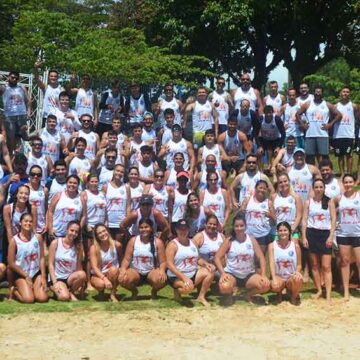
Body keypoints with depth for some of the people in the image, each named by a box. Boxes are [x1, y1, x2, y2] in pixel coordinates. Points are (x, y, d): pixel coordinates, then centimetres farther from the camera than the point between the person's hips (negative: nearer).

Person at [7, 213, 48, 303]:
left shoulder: (38, 238, -1)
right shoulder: (14, 240, -10)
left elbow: (42, 258, 0)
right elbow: (11, 263, -8)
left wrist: (43, 277, -7)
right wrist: (26, 276, -9)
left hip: (36, 273, 3)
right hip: (21, 274, -3)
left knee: (43, 298, -15)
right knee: (28, 299, -20)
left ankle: (32, 289, 18)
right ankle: (15, 290, 12)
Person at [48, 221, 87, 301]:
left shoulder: (78, 246, 2)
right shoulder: (56, 243, -5)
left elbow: (79, 267, 0)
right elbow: (51, 264, -7)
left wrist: (81, 284, -10)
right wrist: (55, 283, -15)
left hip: (70, 278, 4)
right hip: (57, 278, -4)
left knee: (82, 274, -32)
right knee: (64, 297, -33)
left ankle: (71, 292, -5)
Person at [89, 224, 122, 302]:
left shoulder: (116, 245, -10)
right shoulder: (94, 248, -14)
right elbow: (94, 267, -22)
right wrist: (104, 279, -35)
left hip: (113, 275, 1)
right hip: (98, 275, -1)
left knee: (113, 269, -33)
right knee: (101, 284, -34)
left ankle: (113, 294, -13)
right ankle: (101, 292, 6)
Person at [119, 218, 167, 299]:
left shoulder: (158, 242, -3)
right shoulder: (133, 240, 1)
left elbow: (163, 261, -5)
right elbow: (126, 259, -2)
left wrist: (162, 271, -28)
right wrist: (123, 269, -23)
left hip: (152, 272, -1)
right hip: (135, 271, 1)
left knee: (161, 280, -36)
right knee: (123, 279, -31)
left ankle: (154, 292, 5)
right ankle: (134, 291, 7)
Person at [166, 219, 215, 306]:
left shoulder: (192, 242, 9)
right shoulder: (173, 244, -12)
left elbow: (198, 259, 15)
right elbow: (170, 265, -20)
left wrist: (206, 264, -9)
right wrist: (184, 277, -29)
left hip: (193, 274, 7)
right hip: (177, 277, -7)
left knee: (210, 272, -13)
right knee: (188, 288, -36)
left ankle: (201, 297, -3)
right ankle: (177, 290, 1)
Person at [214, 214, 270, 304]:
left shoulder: (251, 240, 0)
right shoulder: (229, 241, -5)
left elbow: (261, 258, -1)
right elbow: (217, 258, -9)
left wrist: (263, 275, -14)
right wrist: (223, 273, -23)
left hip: (249, 275, 2)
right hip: (231, 274, -2)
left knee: (266, 285, -24)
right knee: (224, 287, -35)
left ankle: (249, 294, 10)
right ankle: (230, 294, 7)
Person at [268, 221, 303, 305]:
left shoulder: (295, 245, -2)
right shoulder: (272, 245, -4)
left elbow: (299, 264, 2)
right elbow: (272, 263, -14)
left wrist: (297, 272, -22)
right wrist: (274, 279, -29)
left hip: (292, 277, 1)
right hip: (278, 277, -1)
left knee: (298, 279, -36)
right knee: (275, 286, -36)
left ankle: (294, 296, 1)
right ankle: (279, 293, 8)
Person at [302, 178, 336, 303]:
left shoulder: (329, 201, 2)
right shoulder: (308, 202, 4)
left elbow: (333, 219, -1)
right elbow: (304, 220, 3)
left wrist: (331, 236, -10)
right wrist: (304, 237, -4)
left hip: (325, 234, -1)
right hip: (312, 234, 2)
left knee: (326, 266, -5)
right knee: (314, 265, 8)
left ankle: (328, 295, -6)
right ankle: (319, 290, 20)